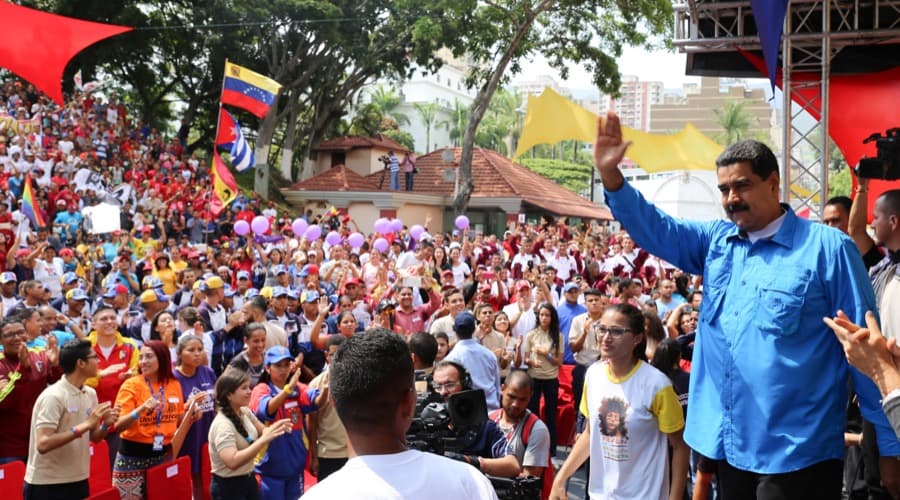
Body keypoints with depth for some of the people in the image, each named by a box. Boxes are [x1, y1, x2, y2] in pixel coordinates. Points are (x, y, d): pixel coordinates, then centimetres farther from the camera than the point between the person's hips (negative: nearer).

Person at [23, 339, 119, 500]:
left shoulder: (90, 394, 5)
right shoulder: (53, 396, -18)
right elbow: (43, 444, -26)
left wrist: (106, 425, -9)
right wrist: (84, 425, -28)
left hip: (78, 481, 7)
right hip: (46, 485, -7)